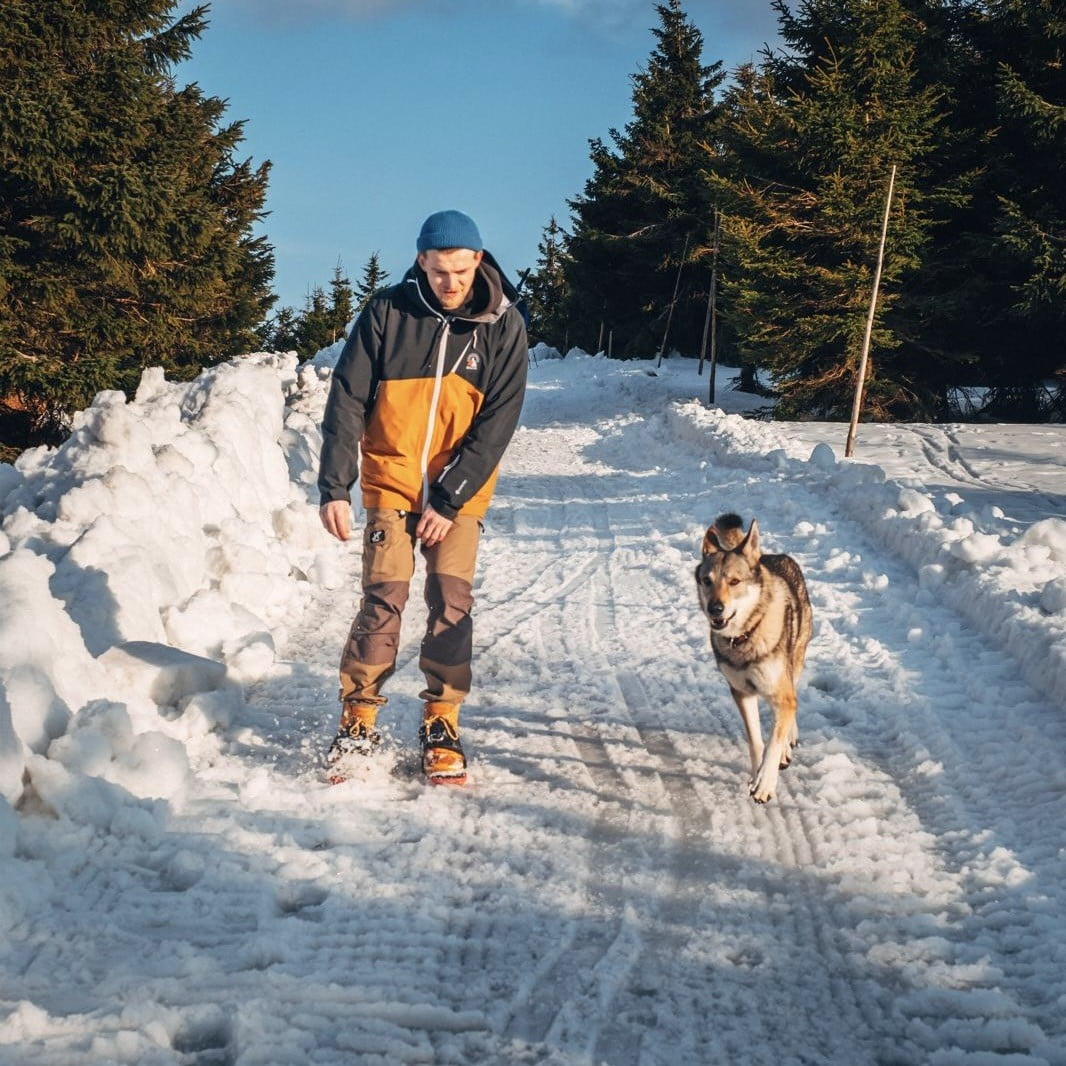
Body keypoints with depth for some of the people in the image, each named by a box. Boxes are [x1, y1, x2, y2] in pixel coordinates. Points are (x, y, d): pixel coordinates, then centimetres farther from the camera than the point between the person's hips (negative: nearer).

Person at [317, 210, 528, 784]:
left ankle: (442, 726, 5)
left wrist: (450, 498, -13)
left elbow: (497, 422, -8)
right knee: (383, 598, -8)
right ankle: (358, 720, 4)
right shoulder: (388, 311, -7)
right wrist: (334, 487, -12)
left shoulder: (503, 326, -6)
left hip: (459, 491, 1)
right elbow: (347, 401, -6)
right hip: (391, 480, -1)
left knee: (451, 601, -5)